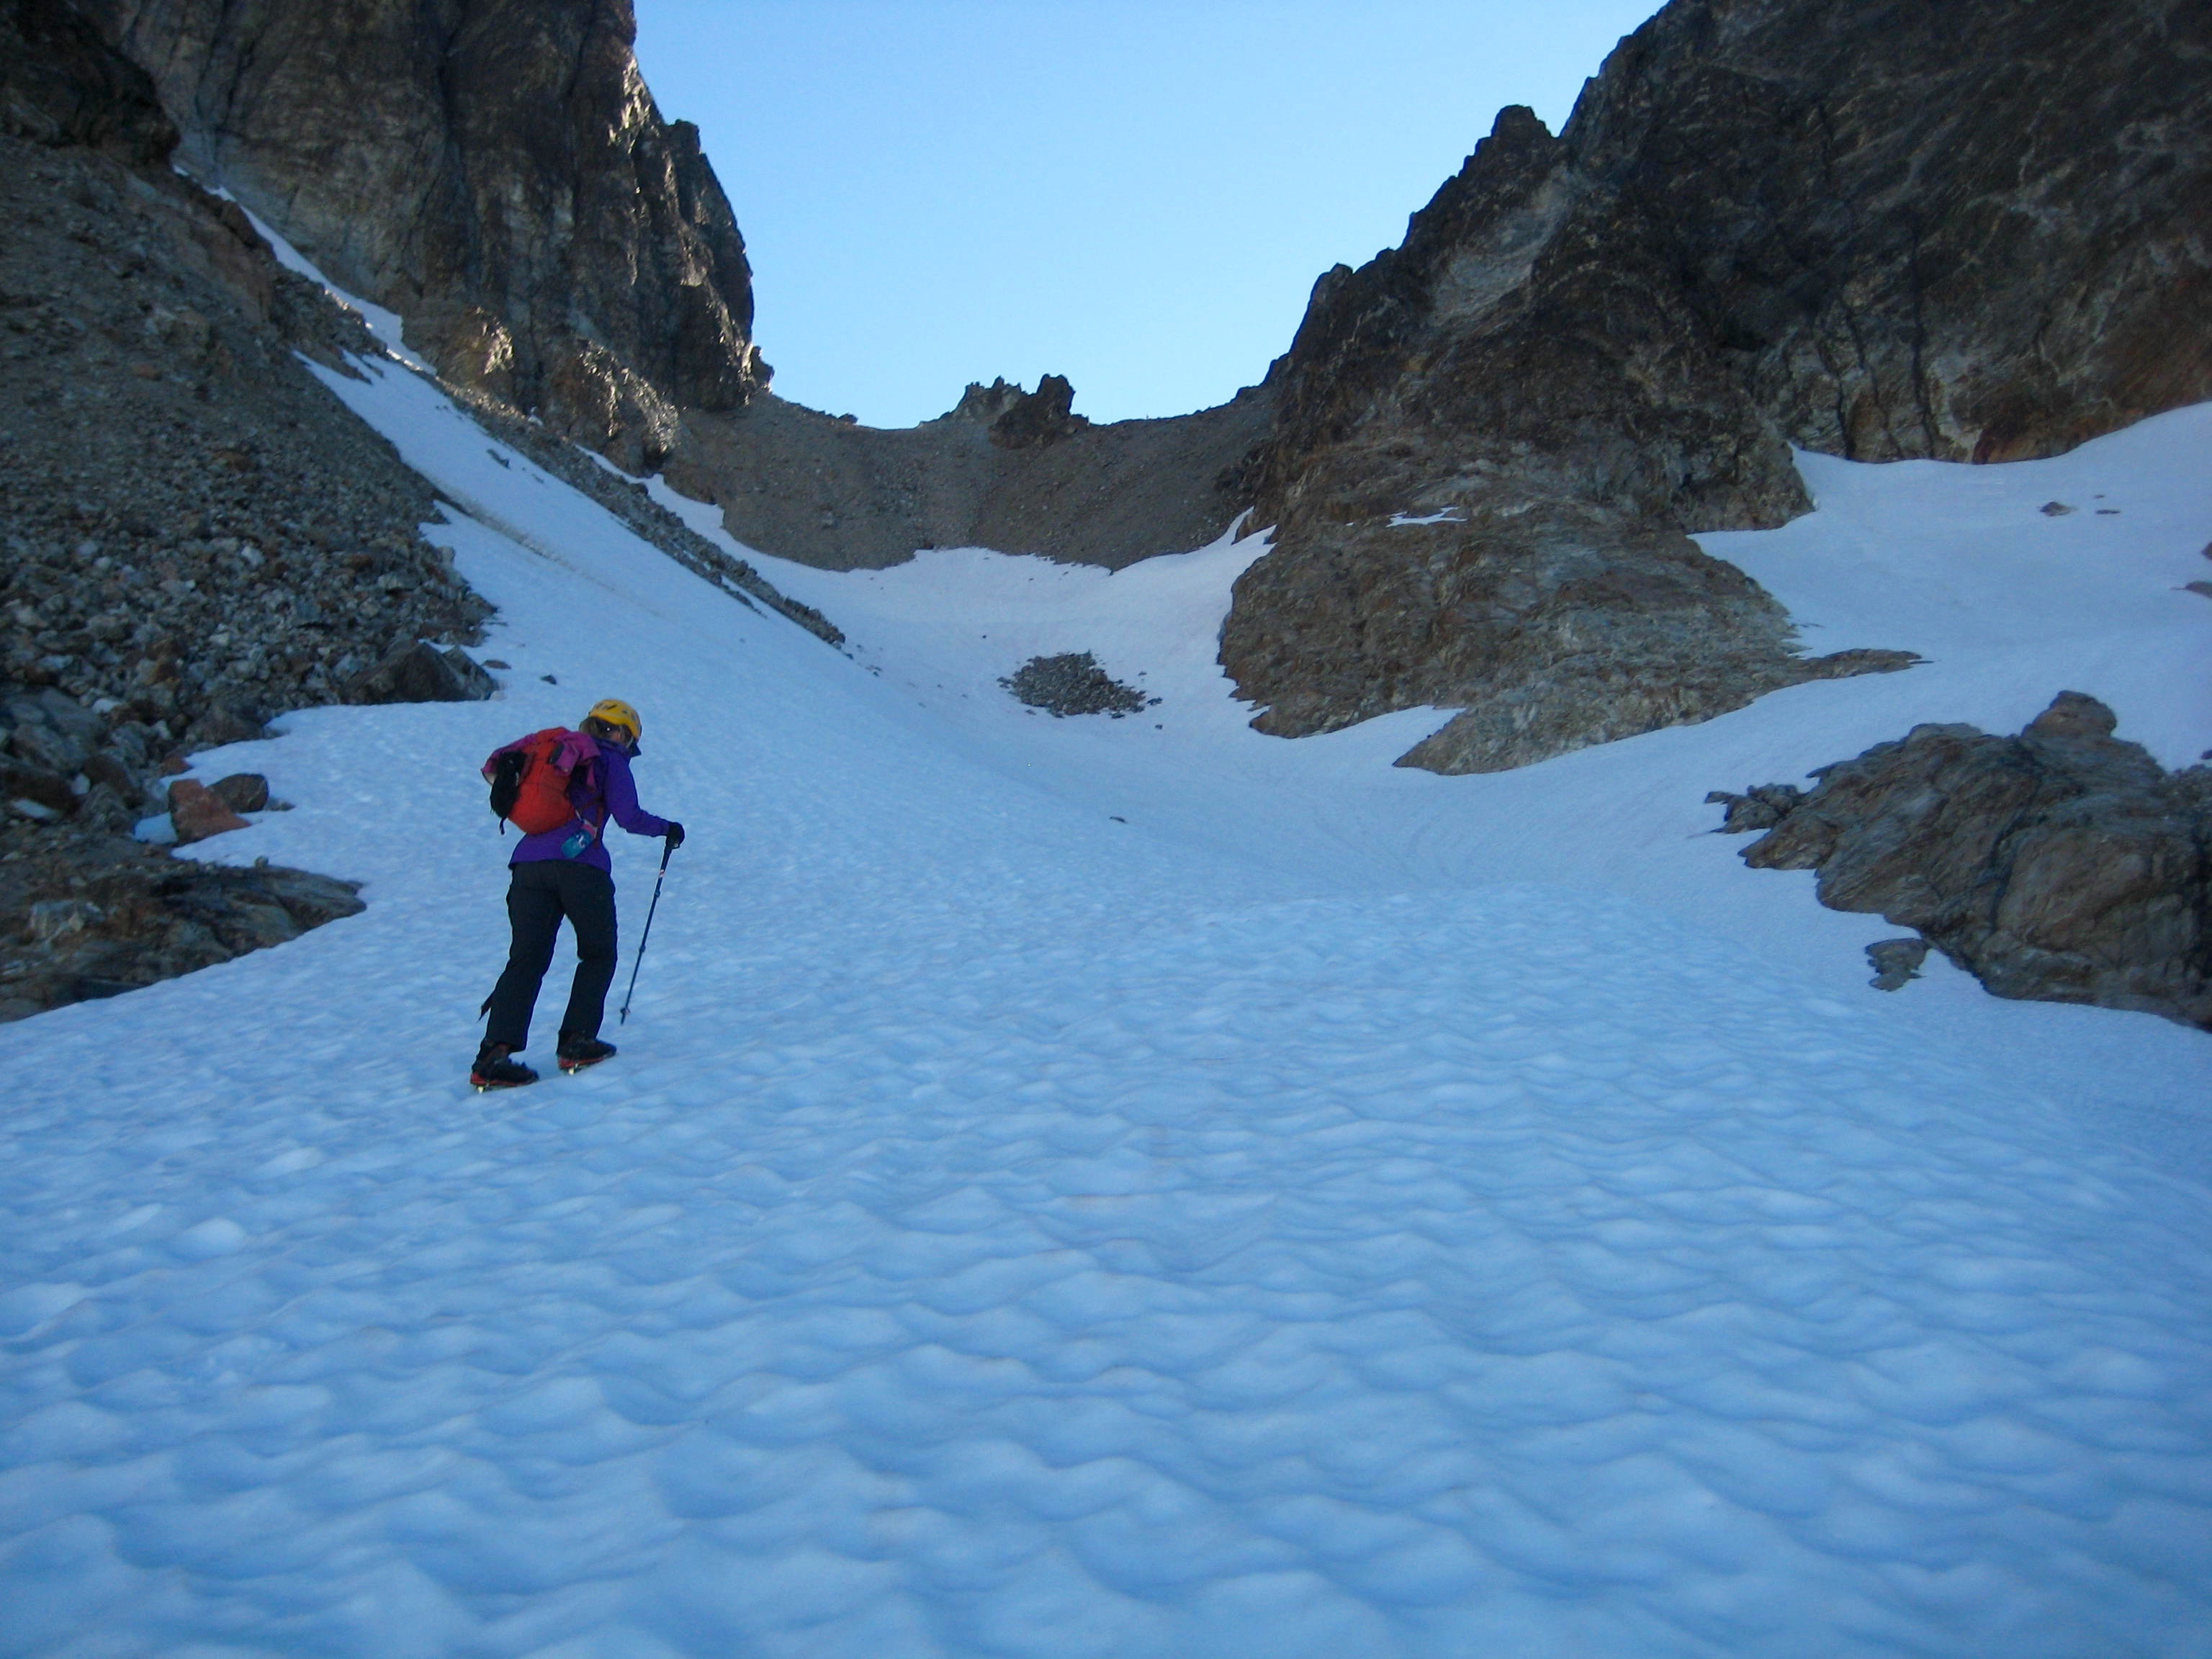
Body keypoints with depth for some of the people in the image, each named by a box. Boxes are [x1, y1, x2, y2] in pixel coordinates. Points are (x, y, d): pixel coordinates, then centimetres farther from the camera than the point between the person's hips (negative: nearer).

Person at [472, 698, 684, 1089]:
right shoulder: (609, 760, 10)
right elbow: (629, 817, 1)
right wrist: (667, 828, 16)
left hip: (529, 862, 5)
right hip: (581, 866, -5)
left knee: (527, 959, 2)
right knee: (598, 955, 13)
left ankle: (494, 1054, -12)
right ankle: (576, 1043, 4)